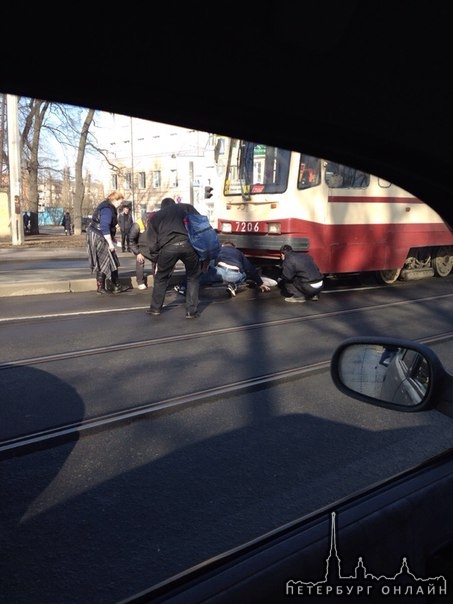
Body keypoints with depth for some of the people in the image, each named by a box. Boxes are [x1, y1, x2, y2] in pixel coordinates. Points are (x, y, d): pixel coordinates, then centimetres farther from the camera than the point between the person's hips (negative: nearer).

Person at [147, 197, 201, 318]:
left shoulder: (155, 216, 27)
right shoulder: (187, 207, 24)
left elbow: (152, 242, 20)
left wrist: (156, 260, 26)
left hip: (168, 248, 1)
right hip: (188, 244, 0)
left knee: (161, 277, 20)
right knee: (193, 277, 15)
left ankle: (155, 308, 29)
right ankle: (191, 311, 13)